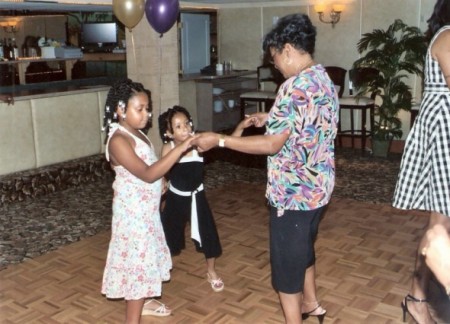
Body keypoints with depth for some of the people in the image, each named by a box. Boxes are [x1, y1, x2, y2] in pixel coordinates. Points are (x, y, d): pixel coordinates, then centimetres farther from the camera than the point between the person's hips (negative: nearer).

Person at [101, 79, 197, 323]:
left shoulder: (135, 133, 6)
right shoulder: (118, 140, -24)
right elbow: (147, 174, -31)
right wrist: (179, 149, -35)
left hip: (145, 208, 10)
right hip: (133, 211, -10)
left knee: (145, 256, 22)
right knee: (137, 260, -1)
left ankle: (142, 303, 41)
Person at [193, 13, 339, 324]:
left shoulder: (296, 86, -24)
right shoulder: (325, 81, 6)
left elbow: (271, 145, -26)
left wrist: (219, 140, -20)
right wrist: (270, 119, 16)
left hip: (294, 192, -10)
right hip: (318, 187, 10)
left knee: (286, 261, 7)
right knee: (304, 248, 28)